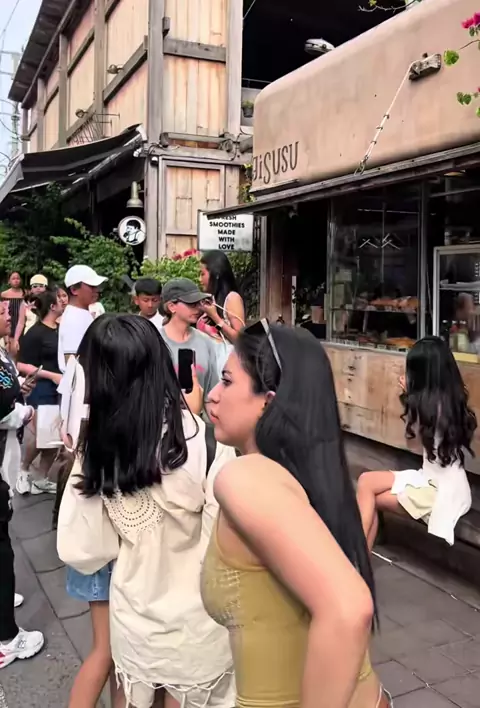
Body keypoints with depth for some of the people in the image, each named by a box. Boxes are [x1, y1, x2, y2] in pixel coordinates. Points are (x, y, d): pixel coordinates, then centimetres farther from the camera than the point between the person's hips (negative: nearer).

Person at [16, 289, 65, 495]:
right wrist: (52, 375, -17)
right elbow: (22, 366, -11)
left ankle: (42, 479, 22)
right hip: (42, 390, -6)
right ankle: (23, 470, 22)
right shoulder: (35, 333, -10)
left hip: (61, 389, 6)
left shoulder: (62, 330, 7)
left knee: (56, 437, 8)